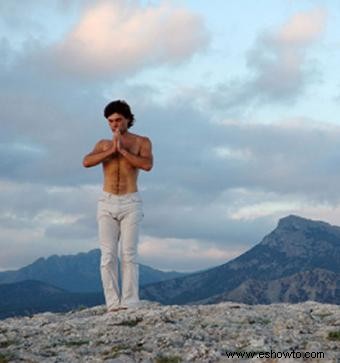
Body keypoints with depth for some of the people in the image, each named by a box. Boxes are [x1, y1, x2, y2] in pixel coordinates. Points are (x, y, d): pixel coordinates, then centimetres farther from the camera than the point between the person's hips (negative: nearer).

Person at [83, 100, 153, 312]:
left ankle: (129, 305, -9)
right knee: (108, 255, -6)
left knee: (128, 254, -10)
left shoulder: (142, 142, 4)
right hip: (107, 204, 2)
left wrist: (122, 150, -17)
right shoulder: (103, 144, 11)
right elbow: (87, 162, -9)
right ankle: (113, 305, -5)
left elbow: (147, 165, -16)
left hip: (131, 204, -2)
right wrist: (111, 150, -16)